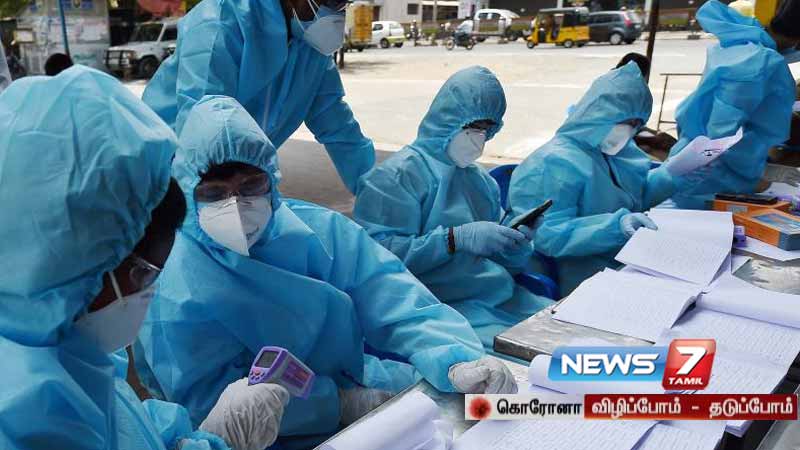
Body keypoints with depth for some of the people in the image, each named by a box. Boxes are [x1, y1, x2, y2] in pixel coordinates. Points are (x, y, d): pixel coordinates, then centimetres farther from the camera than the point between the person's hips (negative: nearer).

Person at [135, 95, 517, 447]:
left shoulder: (320, 231, -2)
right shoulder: (172, 286, -12)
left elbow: (397, 302, -6)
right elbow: (210, 399, -16)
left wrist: (457, 362, -24)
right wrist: (340, 403, -21)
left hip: (365, 388, 4)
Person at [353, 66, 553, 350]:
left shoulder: (483, 180, 18)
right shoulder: (397, 174, -4)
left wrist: (517, 244, -2)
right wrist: (456, 238, -20)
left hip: (504, 299, 8)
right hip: (444, 306, -7)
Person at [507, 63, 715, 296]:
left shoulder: (611, 150, 10)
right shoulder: (555, 164, -19)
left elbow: (638, 196, 23)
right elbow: (549, 237, -26)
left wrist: (676, 171, 6)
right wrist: (615, 225, -35)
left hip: (629, 259, 9)